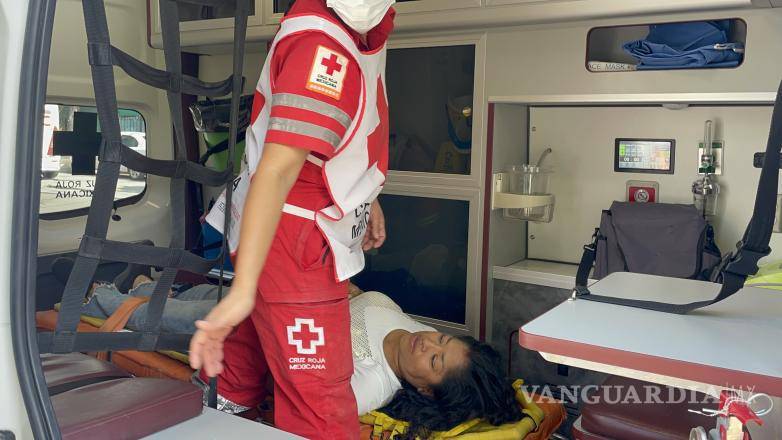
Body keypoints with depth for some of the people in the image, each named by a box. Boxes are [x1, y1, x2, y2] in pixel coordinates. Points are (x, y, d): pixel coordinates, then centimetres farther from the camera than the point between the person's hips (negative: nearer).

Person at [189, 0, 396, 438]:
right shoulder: (321, 44, -24)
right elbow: (276, 170, -31)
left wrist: (366, 198, 21)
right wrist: (243, 291, -35)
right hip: (295, 248, -9)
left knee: (236, 380, 23)